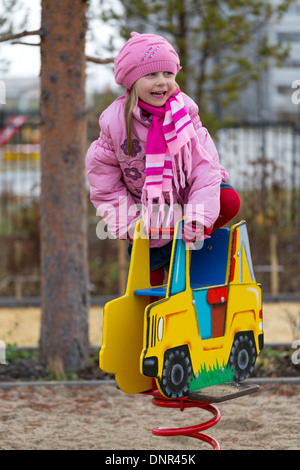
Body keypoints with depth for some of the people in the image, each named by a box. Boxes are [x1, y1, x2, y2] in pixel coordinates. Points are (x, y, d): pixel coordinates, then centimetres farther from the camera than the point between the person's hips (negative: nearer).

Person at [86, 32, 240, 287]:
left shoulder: (184, 110, -13)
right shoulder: (115, 122, -17)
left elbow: (204, 164, -17)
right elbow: (102, 172, -8)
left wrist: (198, 217, -29)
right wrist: (127, 224, -13)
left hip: (183, 195, 2)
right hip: (146, 212, -2)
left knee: (229, 201, -23)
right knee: (150, 280, -4)